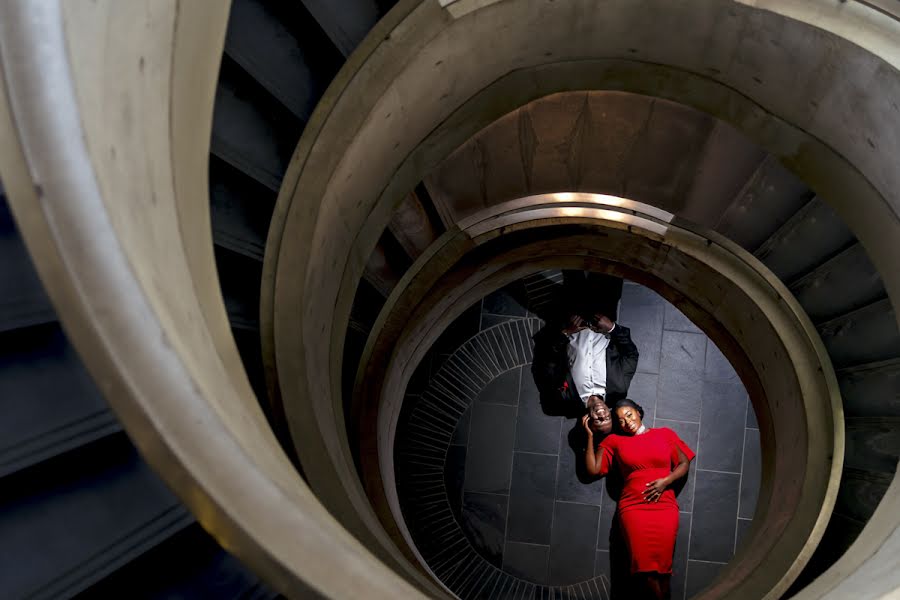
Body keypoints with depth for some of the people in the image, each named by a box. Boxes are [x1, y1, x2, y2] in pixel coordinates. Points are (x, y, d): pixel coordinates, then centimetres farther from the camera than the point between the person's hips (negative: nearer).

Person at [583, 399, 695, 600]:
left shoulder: (665, 434, 14)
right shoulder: (614, 440, 13)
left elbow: (684, 464, 12)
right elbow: (593, 469, 8)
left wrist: (665, 482, -5)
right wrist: (590, 435, 6)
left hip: (665, 506, 0)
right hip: (633, 508, 0)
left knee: (662, 563, -8)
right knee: (645, 563, -12)